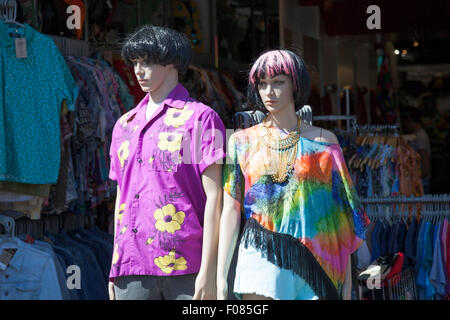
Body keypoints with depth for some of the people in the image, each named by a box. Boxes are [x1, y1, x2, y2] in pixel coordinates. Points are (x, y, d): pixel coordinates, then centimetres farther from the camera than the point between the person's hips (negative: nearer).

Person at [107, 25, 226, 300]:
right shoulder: (125, 125, 18)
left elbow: (214, 196, -4)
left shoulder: (199, 117, 1)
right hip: (132, 268, 5)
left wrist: (209, 270, -10)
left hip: (186, 266, -5)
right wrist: (114, 268, 17)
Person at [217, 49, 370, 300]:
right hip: (261, 259, 0)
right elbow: (231, 212, 6)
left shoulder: (323, 142, 8)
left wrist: (347, 278, 3)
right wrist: (221, 277, 0)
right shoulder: (243, 142, 8)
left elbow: (340, 213, 7)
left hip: (312, 261, 1)